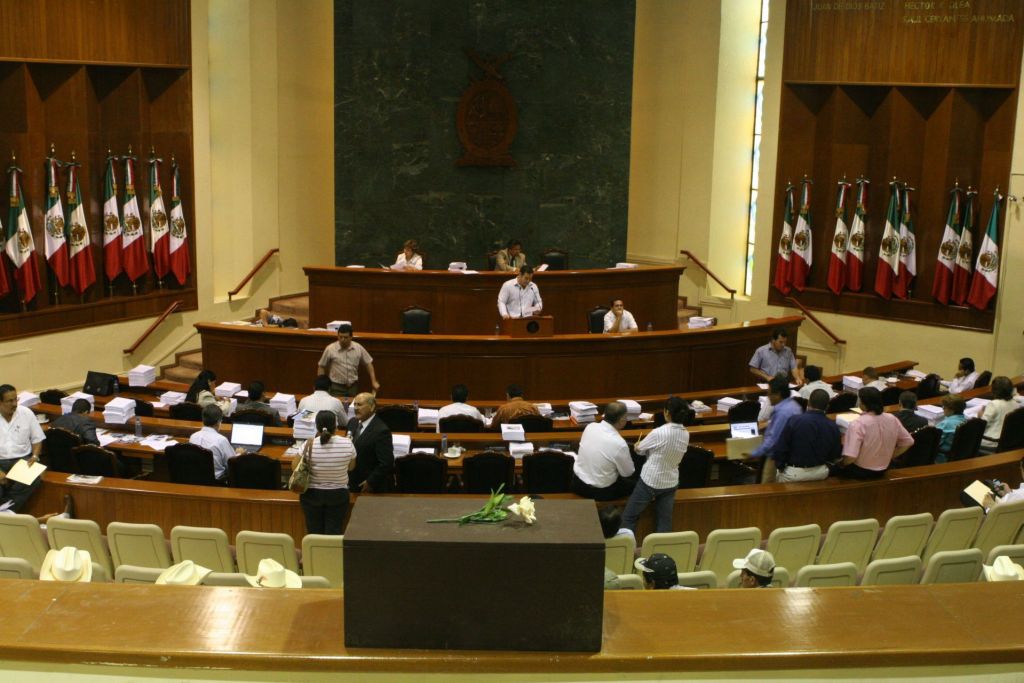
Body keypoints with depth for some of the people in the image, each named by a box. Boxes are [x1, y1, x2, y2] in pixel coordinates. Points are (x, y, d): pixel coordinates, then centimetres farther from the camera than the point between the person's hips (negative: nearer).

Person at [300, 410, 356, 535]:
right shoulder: (347, 443, -13)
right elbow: (351, 467, 4)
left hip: (312, 494, 0)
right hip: (338, 495, 1)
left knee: (314, 533, 10)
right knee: (334, 533, 7)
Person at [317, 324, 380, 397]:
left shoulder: (358, 348, -2)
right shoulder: (330, 349, -8)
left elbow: (368, 364, 8)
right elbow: (321, 367, 1)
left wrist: (374, 382, 5)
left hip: (353, 386, 2)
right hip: (337, 387, -2)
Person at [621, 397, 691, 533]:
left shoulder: (659, 433, -23)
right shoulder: (686, 434, -4)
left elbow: (638, 449, -7)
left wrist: (636, 446, 14)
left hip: (650, 481, -6)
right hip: (671, 483, 6)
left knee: (629, 517, 8)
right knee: (664, 522, 12)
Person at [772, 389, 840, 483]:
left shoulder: (794, 421, -18)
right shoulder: (833, 427, -8)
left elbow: (781, 448, -14)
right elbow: (836, 455, 3)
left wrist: (779, 466, 4)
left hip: (794, 473, -4)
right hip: (821, 473, 4)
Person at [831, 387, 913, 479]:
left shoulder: (858, 424, -27)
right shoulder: (892, 419, -8)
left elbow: (850, 457, -32)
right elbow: (908, 441, 5)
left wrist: (841, 464, -10)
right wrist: (888, 457, 11)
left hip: (860, 471, -6)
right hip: (882, 470, 6)